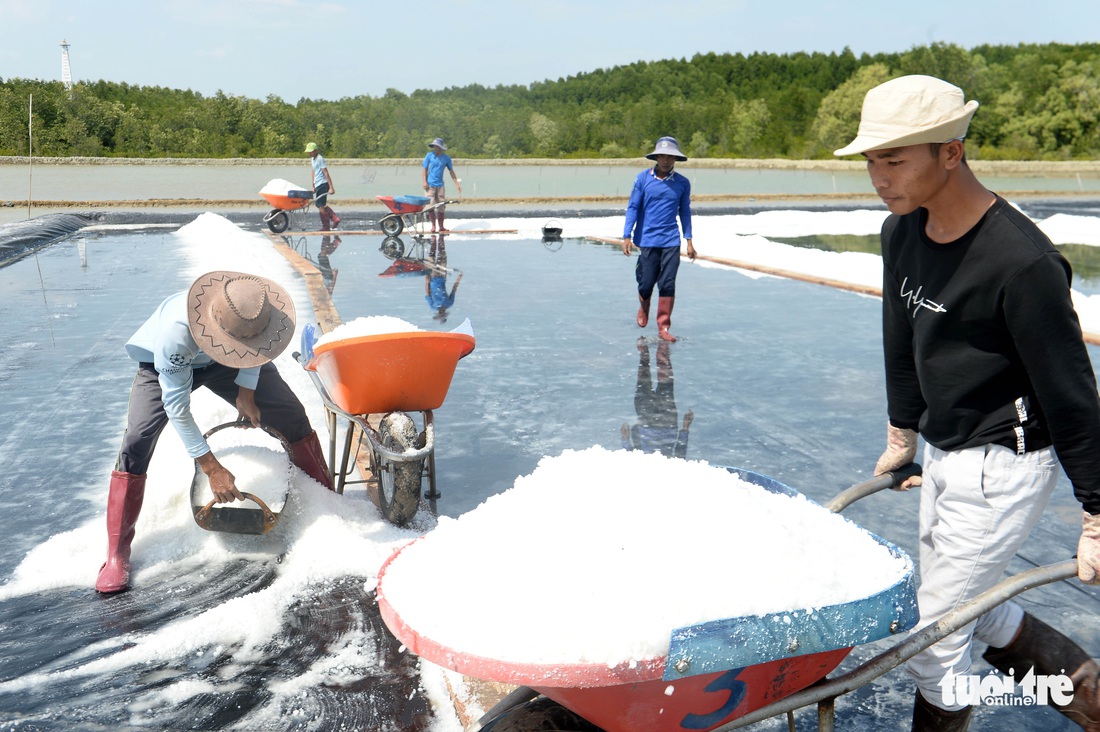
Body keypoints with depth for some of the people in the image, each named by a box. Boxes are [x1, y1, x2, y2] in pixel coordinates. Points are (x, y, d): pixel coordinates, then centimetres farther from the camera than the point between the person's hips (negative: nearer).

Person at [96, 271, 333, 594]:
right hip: (164, 365, -3)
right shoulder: (174, 331, -44)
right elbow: (176, 406, -35)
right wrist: (212, 469, -33)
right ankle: (117, 555, -7)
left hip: (223, 363, 4)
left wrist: (245, 392, -10)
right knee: (136, 442, -20)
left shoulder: (253, 307, -34)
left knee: (292, 415, -5)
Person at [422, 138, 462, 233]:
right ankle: (433, 226, 5)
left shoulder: (446, 158, 3)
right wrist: (425, 182, -9)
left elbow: (451, 171, 9)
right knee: (431, 206, -5)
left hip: (440, 185, 2)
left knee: (441, 207, 6)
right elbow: (425, 169, 1)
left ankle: (441, 226, 15)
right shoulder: (429, 155, -2)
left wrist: (457, 184, 5)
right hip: (430, 185, -2)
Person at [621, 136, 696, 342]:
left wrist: (689, 240, 10)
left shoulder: (683, 183, 3)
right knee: (646, 283, 4)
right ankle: (643, 307, 37)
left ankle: (663, 327, 4)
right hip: (647, 239, -1)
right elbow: (633, 207, 1)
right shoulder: (643, 178, -2)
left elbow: (685, 211, 12)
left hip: (671, 241, 1)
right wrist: (627, 236, -5)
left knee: (667, 284, -4)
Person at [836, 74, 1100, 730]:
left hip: (1003, 466, -8)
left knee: (934, 629, 0)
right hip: (944, 455, 8)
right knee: (972, 608, 22)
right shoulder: (902, 233, -2)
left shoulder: (1021, 262, -26)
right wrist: (902, 435, 21)